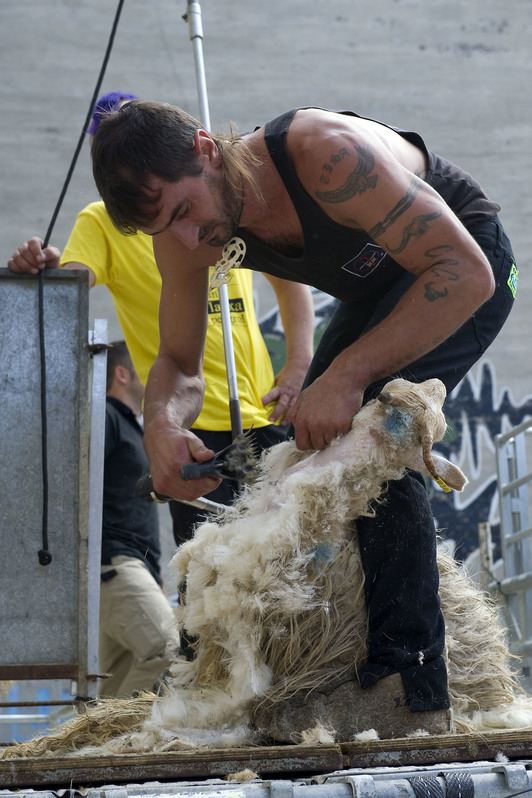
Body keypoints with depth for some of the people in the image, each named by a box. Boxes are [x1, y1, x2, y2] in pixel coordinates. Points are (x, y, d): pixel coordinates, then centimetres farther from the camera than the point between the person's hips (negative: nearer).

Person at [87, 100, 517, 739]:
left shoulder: (326, 153, -39)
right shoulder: (180, 232, -17)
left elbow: (465, 272, -40)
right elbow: (178, 362, -5)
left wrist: (348, 374, -46)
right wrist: (162, 422, -30)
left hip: (465, 269, -8)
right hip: (377, 284, 8)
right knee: (314, 442, 5)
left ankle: (410, 686, -27)